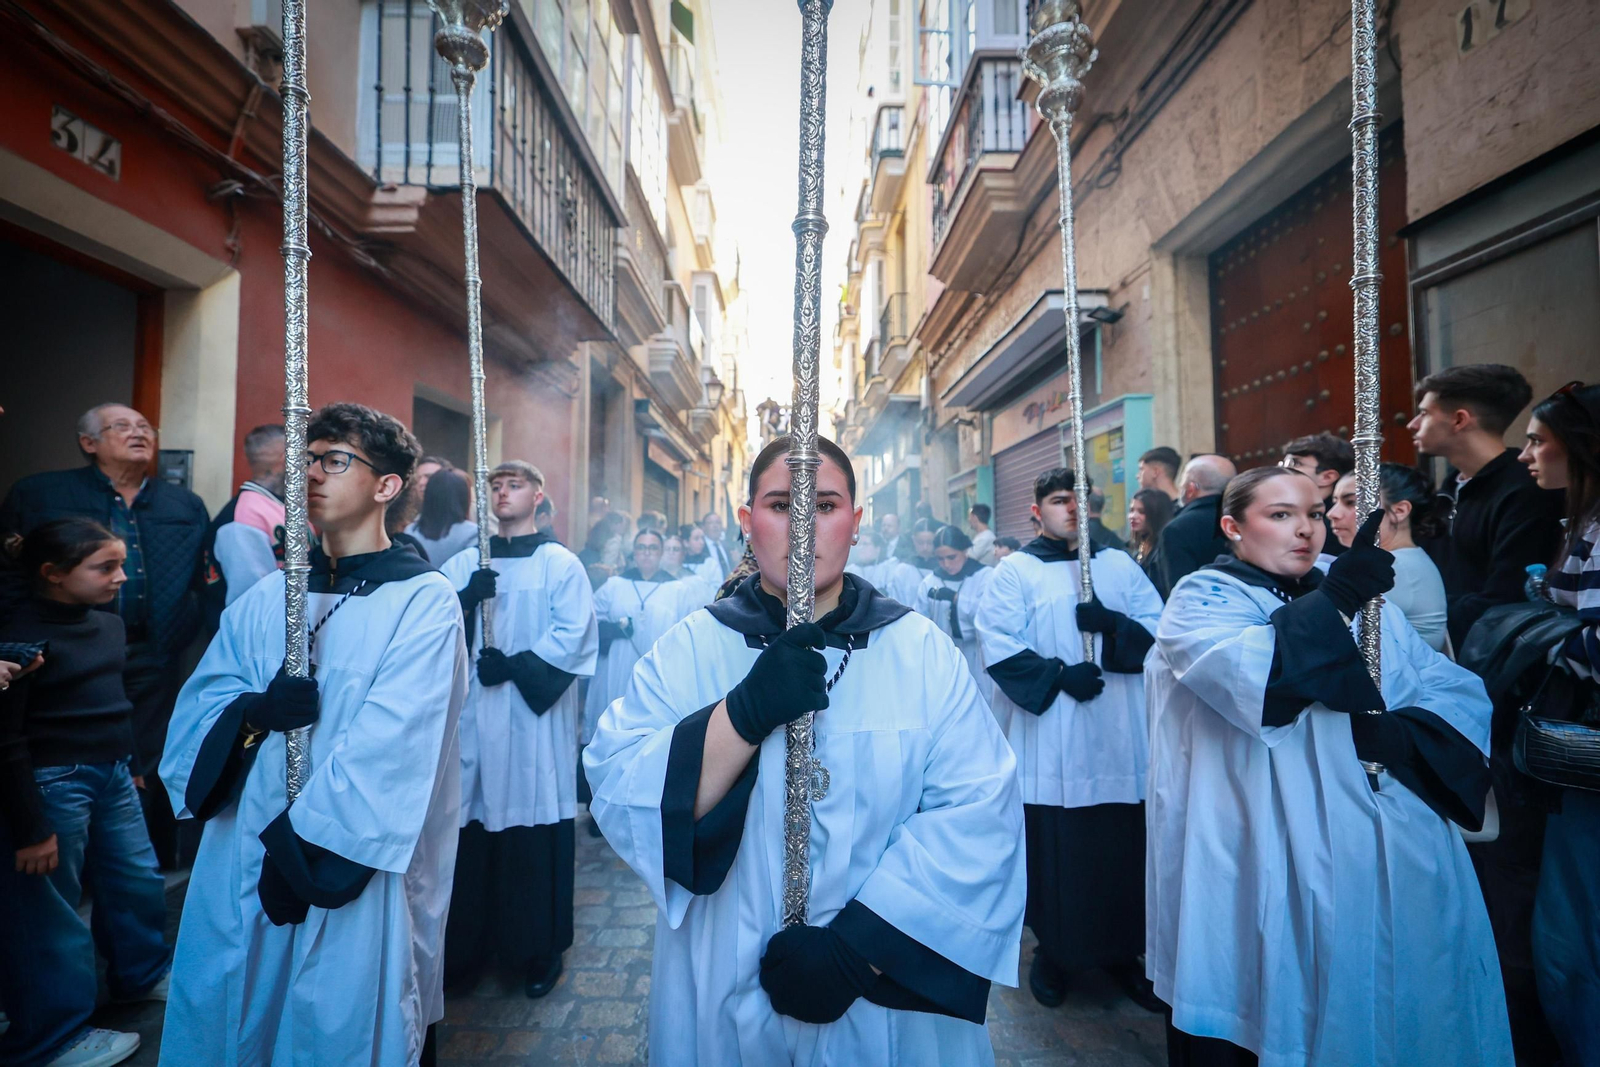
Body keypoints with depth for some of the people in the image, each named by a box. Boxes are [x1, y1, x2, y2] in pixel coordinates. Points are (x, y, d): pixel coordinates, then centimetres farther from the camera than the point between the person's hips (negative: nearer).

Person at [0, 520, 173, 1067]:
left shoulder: (108, 624, 4)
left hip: (113, 774, 7)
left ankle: (143, 972, 41)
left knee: (139, 879, 18)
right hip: (52, 782, -7)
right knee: (49, 907, 8)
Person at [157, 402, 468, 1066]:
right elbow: (200, 700, 6)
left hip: (350, 870, -5)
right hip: (240, 855, 5)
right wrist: (255, 713, -15)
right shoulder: (267, 598, 7)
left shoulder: (425, 601, -12)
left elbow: (390, 745, -18)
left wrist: (301, 845, -15)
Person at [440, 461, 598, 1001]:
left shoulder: (561, 565, 2)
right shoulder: (463, 564, 12)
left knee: (534, 831, 2)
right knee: (470, 829, 5)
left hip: (536, 714, -3)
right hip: (472, 713, 3)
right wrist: (468, 598, -15)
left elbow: (572, 634, -7)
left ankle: (538, 951, 18)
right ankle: (467, 947, 23)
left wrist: (515, 666, -14)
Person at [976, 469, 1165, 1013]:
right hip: (1048, 736, -2)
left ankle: (1122, 951, 25)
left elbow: (1157, 629, 4)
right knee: (1054, 848, 4)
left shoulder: (1120, 565, 11)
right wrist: (1058, 675, -16)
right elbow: (997, 643, -8)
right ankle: (1055, 951, 23)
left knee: (1123, 844, 6)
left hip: (1119, 735, 3)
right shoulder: (1016, 571, 1)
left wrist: (1113, 624, -14)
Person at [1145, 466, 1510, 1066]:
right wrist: (1333, 602, -23)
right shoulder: (1201, 599, -2)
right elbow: (1244, 678, -22)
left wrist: (1394, 733, -12)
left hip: (1392, 864, 5)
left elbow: (1461, 693, 6)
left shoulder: (1364, 602, 16)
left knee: (1378, 1015, 14)